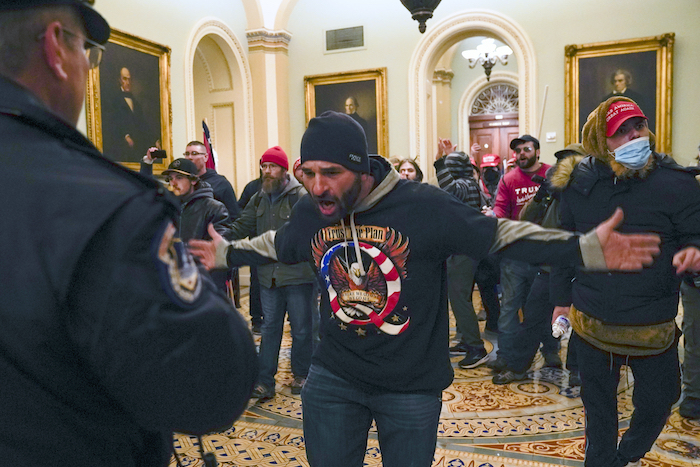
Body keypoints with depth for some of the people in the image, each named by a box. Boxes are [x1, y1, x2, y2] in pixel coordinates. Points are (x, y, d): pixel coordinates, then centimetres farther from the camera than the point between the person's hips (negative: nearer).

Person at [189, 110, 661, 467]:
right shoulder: (309, 213, -7)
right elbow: (276, 246, 15)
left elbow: (500, 234, -15)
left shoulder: (423, 204, -22)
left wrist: (587, 249, -21)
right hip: (333, 378, 4)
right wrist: (226, 252, 20)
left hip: (412, 386, -3)